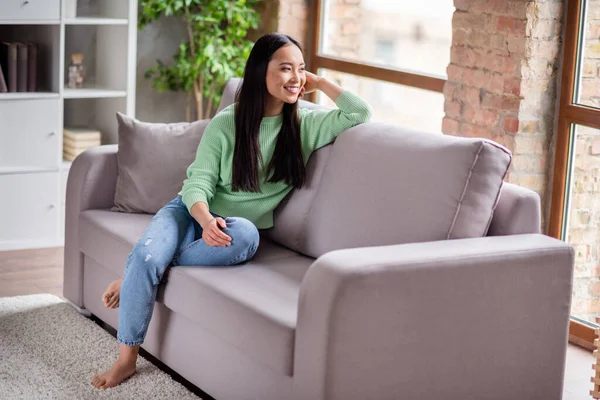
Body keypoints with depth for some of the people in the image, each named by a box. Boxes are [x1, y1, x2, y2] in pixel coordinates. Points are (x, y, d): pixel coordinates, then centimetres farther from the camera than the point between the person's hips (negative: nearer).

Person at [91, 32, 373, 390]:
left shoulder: (306, 125, 2)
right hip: (196, 213, -1)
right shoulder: (226, 123, -5)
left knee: (245, 234, -38)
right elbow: (198, 183, -9)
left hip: (238, 224, 1)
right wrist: (207, 220, -30)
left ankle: (137, 277, -22)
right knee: (145, 256, -31)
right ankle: (127, 358, -15)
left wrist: (319, 83, -3)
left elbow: (362, 114, -4)